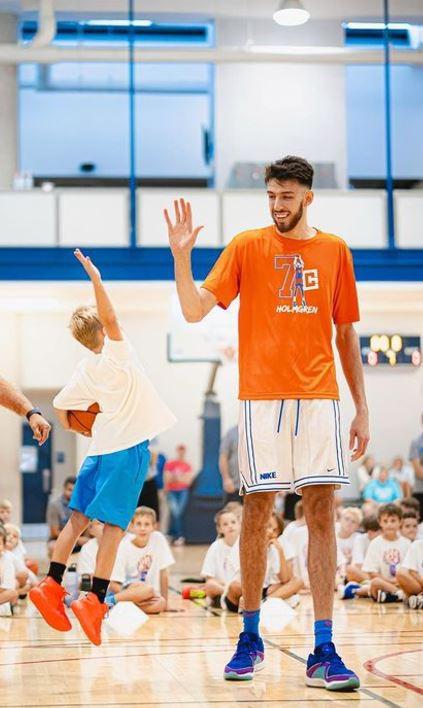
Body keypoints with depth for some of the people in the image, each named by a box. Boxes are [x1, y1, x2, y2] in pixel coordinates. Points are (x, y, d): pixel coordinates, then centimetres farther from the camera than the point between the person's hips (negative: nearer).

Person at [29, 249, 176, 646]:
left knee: (79, 517, 14)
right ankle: (94, 602, -10)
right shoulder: (115, 351, -9)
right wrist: (96, 279, -25)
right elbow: (110, 317, -26)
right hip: (127, 448, -7)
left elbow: (60, 406, 13)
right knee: (113, 525, -7)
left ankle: (51, 586, 14)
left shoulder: (86, 371, 8)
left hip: (101, 448, 7)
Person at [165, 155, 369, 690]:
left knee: (321, 512, -5)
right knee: (257, 511, 1)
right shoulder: (247, 247, 5)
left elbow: (346, 334, 14)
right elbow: (195, 310, -1)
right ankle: (250, 637, 16)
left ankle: (323, 653, -5)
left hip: (319, 396, 1)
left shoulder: (334, 250, 11)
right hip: (261, 396, -1)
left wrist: (362, 407, 12)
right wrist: (181, 255, -16)